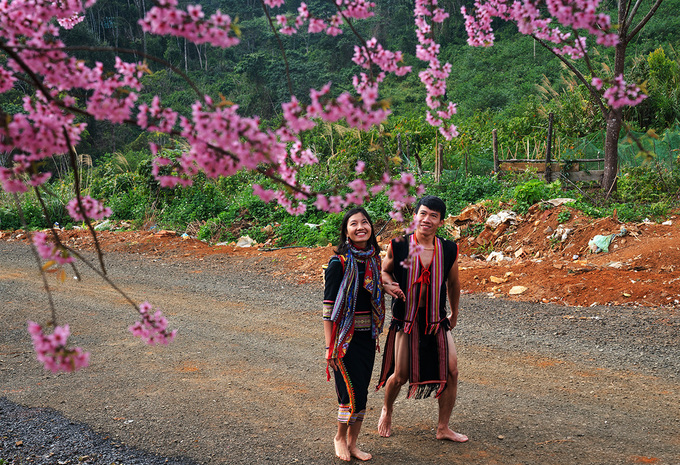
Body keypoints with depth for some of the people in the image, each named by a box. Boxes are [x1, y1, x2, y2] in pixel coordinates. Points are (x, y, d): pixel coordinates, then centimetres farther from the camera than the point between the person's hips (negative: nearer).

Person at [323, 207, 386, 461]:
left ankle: (352, 442, 25)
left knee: (361, 392, 10)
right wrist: (329, 347, -14)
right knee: (352, 392, -4)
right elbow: (329, 306, -12)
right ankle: (340, 437, 21)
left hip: (367, 335, 6)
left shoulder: (374, 260, 6)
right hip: (344, 336, -6)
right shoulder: (339, 263, -12)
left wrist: (376, 334, 16)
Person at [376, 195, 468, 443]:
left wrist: (454, 314, 24)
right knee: (400, 376, 3)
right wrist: (390, 285, -16)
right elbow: (384, 271, 7)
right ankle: (386, 410, 36)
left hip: (437, 320, 3)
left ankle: (443, 428, 16)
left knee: (451, 371, -2)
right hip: (406, 319, -2)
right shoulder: (399, 246, -9)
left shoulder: (449, 250, -1)